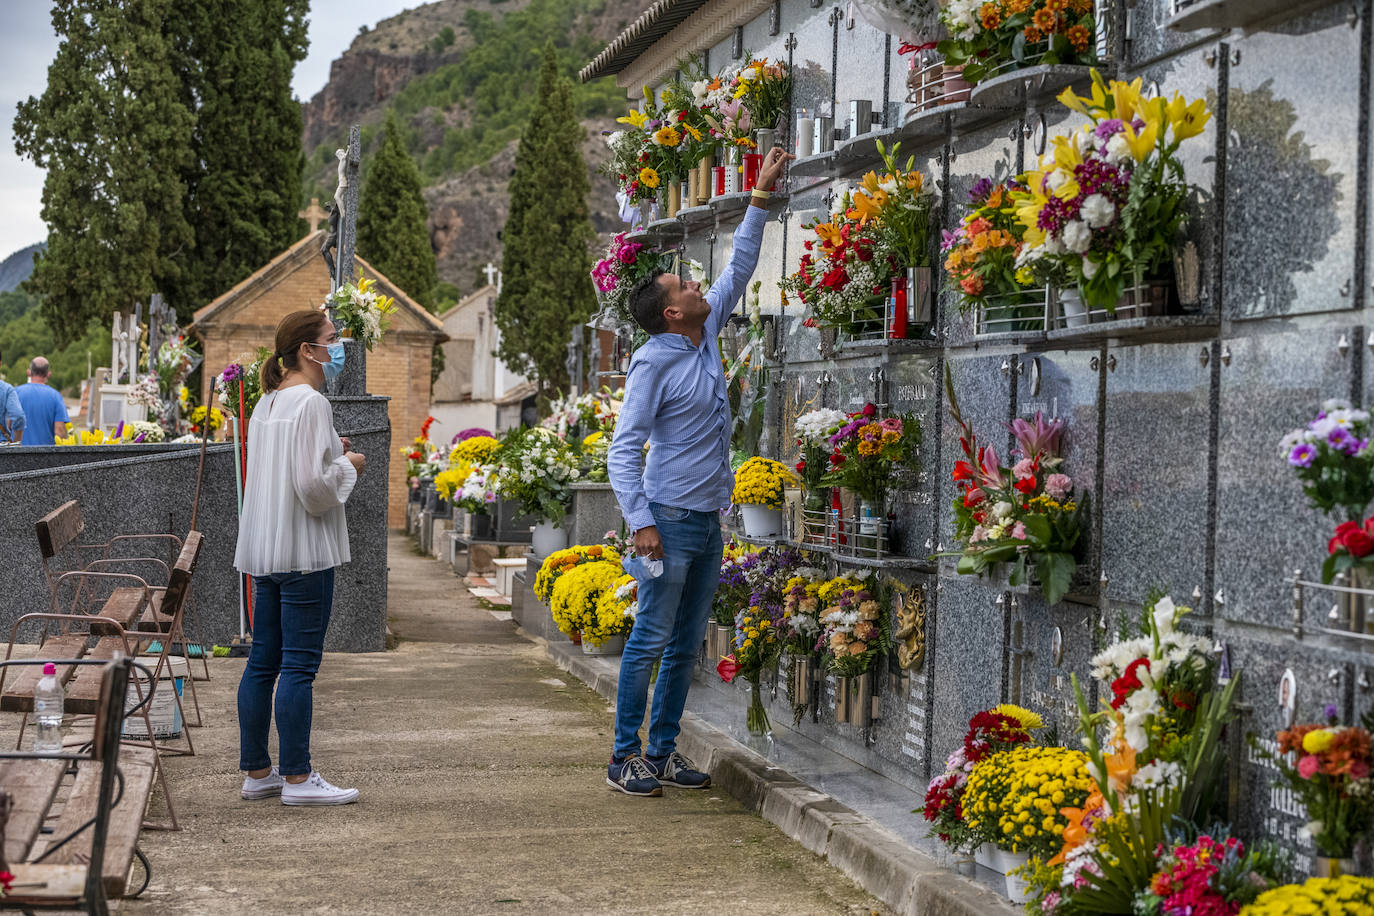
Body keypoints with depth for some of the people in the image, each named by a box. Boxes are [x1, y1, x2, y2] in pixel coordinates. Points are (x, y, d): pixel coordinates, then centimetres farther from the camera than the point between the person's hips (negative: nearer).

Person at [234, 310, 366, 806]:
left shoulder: (268, 403, 14)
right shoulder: (311, 402, -15)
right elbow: (312, 485, -21)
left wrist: (333, 453, 14)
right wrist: (347, 465, -4)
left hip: (264, 551, 9)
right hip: (303, 551, -9)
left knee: (263, 661, 12)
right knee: (300, 664, -3)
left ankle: (257, 771, 19)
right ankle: (297, 778, 2)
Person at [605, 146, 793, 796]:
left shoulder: (707, 338, 10)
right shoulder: (654, 362, -11)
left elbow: (737, 271, 22)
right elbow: (624, 445, -14)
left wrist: (761, 198, 21)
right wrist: (640, 521, -21)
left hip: (709, 520, 8)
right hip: (670, 518, -8)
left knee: (686, 645, 10)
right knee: (651, 640, -4)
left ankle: (663, 751, 17)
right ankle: (625, 756, 3)